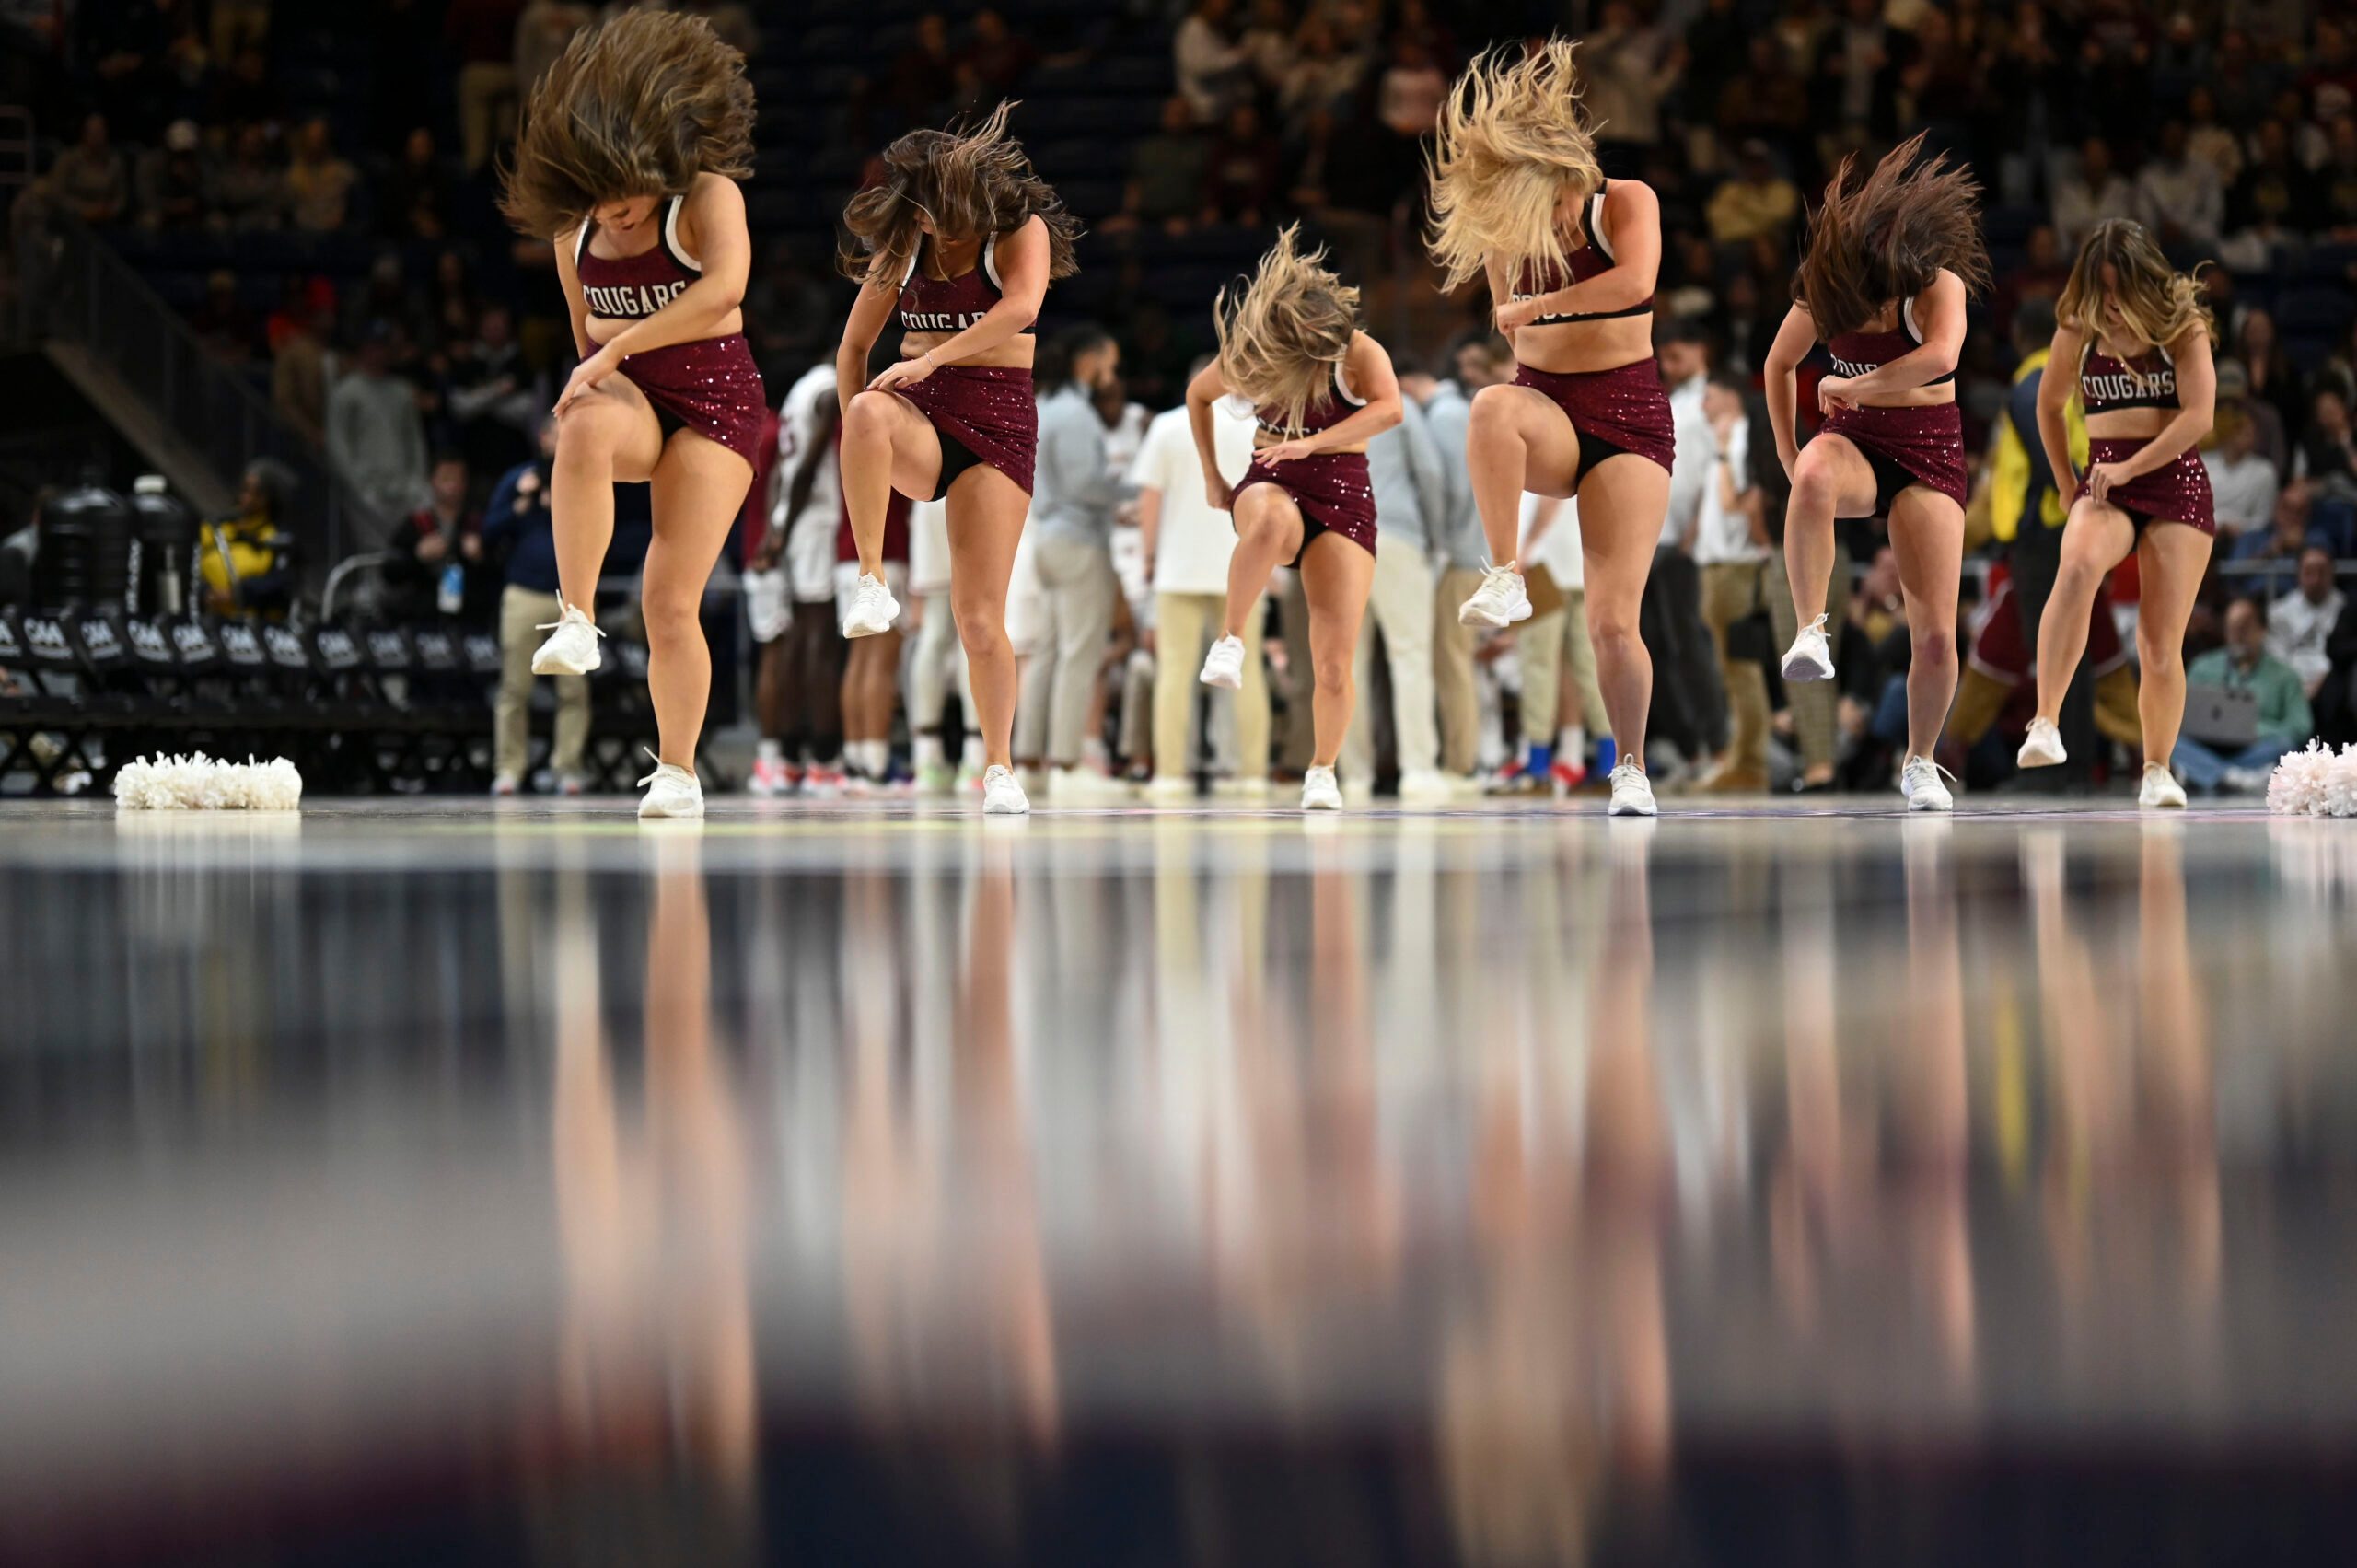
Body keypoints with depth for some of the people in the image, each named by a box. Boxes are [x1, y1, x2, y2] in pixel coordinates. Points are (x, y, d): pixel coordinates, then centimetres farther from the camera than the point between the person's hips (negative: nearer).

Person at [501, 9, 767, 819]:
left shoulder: (710, 197, -14)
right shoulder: (572, 225, 1)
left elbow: (724, 289, -31)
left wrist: (616, 349, -34)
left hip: (713, 397, -3)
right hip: (621, 389, 3)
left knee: (671, 601, -11)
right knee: (585, 429, -39)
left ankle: (678, 772, 3)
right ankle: (576, 624, -39)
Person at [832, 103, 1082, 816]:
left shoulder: (1021, 230, -4)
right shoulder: (902, 247, 9)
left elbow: (1021, 308, -24)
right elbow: (854, 347, 15)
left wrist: (931, 358, -33)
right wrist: (858, 437, 2)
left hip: (998, 417, -3)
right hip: (919, 415, 3)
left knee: (980, 616, -7)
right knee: (872, 412, -37)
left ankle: (999, 766, 8)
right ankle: (872, 585, -33)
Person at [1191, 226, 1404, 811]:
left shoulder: (1360, 353, -12)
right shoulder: (1248, 359, -4)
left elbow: (1390, 408, -31)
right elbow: (1198, 394, 16)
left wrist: (1311, 443, -40)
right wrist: (1211, 477, 13)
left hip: (1342, 490, 0)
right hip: (1273, 483, 0)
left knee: (1335, 662, -8)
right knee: (1270, 521, -43)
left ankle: (1322, 770, 14)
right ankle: (1229, 641, -29)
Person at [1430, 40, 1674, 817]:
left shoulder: (1626, 204, -10)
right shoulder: (1503, 235, -2)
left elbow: (1635, 282, -28)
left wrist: (1535, 306, -23)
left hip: (1628, 419, -2)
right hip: (1546, 412, 2)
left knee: (1613, 622, -11)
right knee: (1491, 405, -38)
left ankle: (1630, 766, 10)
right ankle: (1506, 580, -29)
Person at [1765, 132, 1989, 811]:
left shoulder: (1940, 283, -17)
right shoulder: (1821, 294, -8)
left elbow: (1941, 355, -37)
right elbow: (1780, 364, 10)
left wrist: (1850, 385, -29)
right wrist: (1787, 454, 5)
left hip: (1928, 446, -1)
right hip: (1853, 439, 1)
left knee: (1936, 634, -7)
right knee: (1815, 480, -41)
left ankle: (1919, 761, 16)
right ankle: (1810, 631, -34)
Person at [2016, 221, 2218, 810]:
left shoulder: (2182, 325, -2)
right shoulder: (2079, 331, 6)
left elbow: (2198, 416, -11)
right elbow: (2050, 406, 22)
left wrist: (2130, 467, -18)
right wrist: (2067, 486, 17)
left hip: (2176, 480, 0)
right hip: (2104, 484, 0)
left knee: (2161, 645, -5)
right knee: (2077, 567, -34)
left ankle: (2157, 771, 12)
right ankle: (2044, 725, -42)